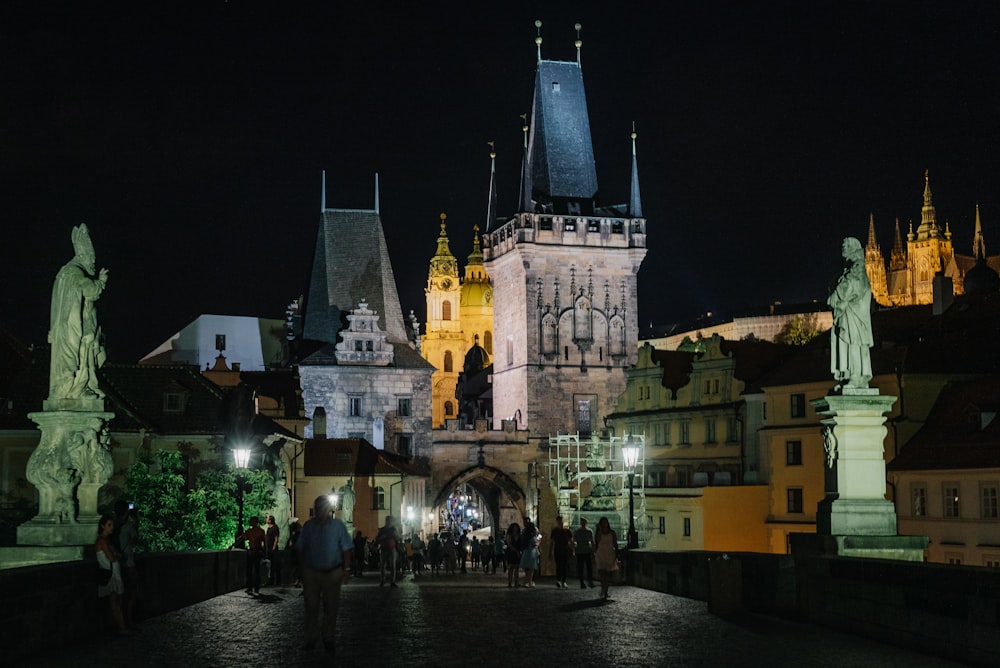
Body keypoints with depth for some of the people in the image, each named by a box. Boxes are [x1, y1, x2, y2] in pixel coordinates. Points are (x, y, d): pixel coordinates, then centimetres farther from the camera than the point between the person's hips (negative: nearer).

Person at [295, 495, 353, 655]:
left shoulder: (338, 526, -1)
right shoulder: (308, 526, 4)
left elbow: (346, 550, -1)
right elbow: (300, 549, 8)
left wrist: (346, 570, -8)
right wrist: (302, 570, 2)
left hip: (332, 572, -1)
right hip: (311, 572, 1)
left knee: (331, 607, 5)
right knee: (311, 606, 2)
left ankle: (328, 639, 15)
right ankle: (311, 639, 12)